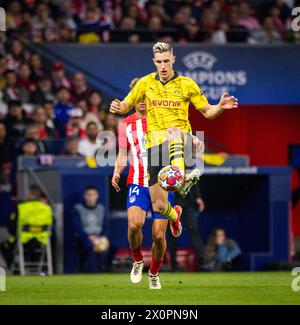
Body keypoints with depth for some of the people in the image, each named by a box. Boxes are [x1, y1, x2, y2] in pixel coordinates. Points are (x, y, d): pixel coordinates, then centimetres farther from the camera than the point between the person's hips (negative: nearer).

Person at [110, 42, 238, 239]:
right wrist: (118, 107, -9)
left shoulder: (186, 84, 4)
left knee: (173, 133, -42)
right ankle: (174, 215, 36)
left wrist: (221, 107, -14)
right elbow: (127, 105, 16)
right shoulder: (146, 83, 8)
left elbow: (207, 112, 8)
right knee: (159, 207, -1)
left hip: (181, 140, -2)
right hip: (155, 145, 2)